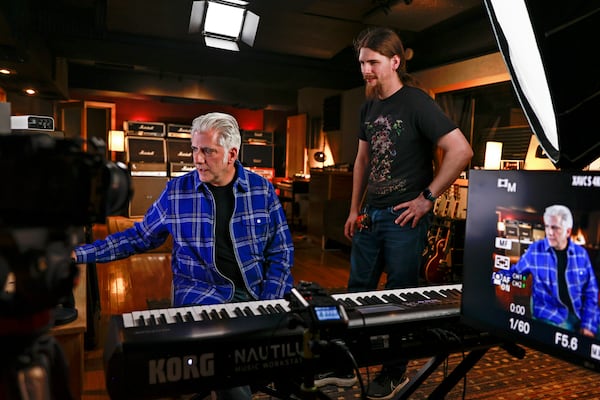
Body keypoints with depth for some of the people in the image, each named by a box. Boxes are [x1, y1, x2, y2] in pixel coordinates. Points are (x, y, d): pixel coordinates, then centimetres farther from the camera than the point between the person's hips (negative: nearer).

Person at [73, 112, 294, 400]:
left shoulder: (261, 189, 1)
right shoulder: (176, 191, 1)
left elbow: (280, 252, 2)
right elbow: (140, 237, 11)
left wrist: (268, 307, -9)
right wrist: (79, 254, 4)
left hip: (256, 292, 2)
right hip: (201, 295, -2)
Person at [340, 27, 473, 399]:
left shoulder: (416, 102, -12)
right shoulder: (369, 108, 11)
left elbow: (461, 150, -17)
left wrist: (427, 197, -15)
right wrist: (355, 209, 15)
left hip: (404, 217, -7)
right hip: (370, 216, 7)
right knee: (357, 292, 14)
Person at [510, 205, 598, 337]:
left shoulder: (581, 253, 3)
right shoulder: (534, 250, -3)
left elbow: (591, 292, 4)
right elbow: (514, 272, 8)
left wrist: (587, 325, -5)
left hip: (581, 313, 2)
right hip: (550, 314, -2)